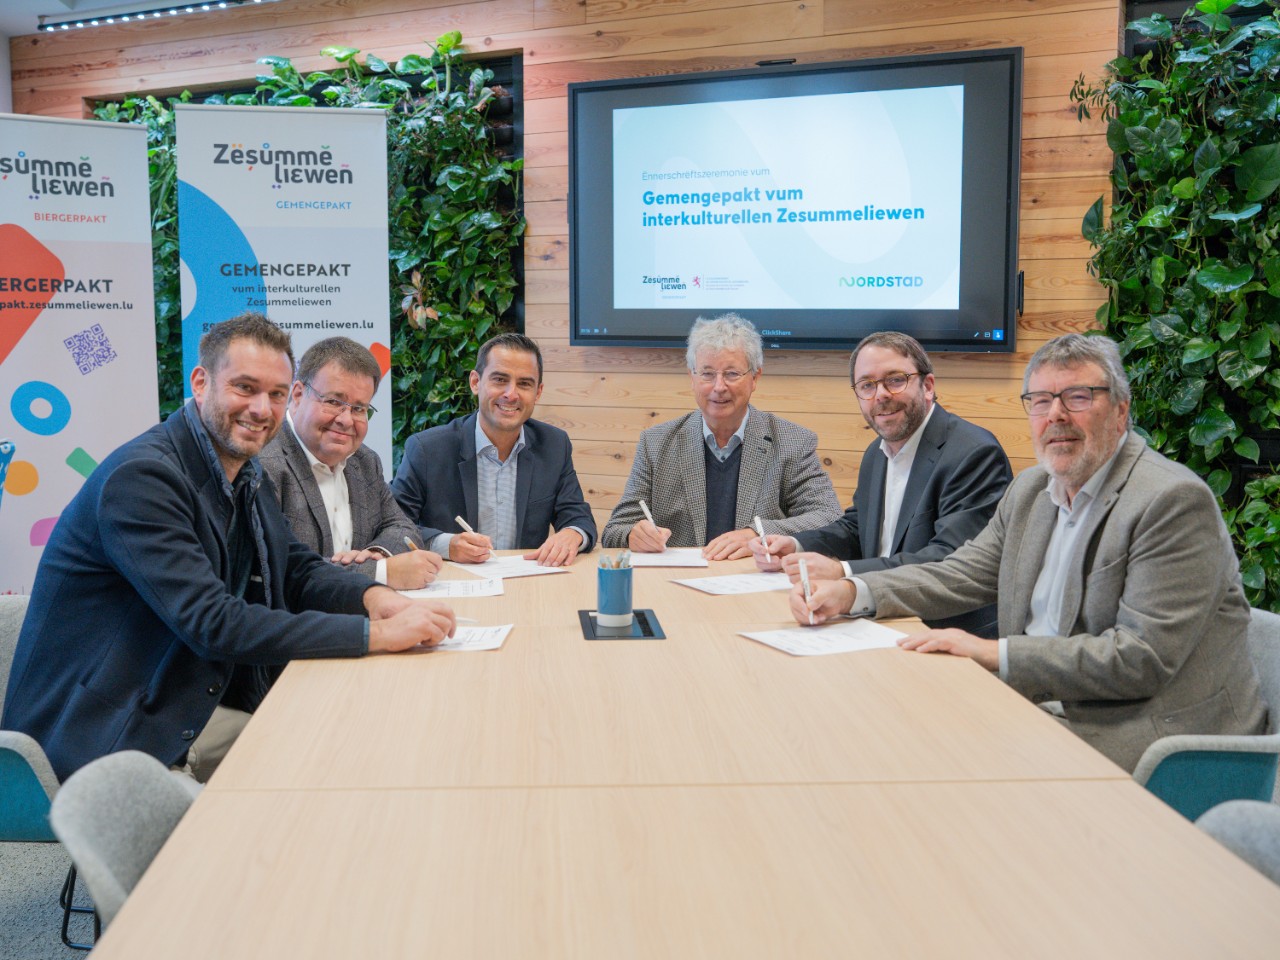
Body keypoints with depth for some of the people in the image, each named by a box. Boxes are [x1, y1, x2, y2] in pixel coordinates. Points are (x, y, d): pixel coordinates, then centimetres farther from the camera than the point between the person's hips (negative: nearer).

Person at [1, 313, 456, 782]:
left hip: (191, 714, 9)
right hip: (99, 745, -9)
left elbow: (297, 569, 13)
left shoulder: (241, 476, 7)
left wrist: (372, 596, -11)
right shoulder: (141, 476, -21)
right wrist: (377, 633, -28)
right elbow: (214, 624, -27)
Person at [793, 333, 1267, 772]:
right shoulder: (1032, 489, 10)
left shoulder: (1174, 501, -17)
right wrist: (852, 591, -6)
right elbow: (960, 576, 11)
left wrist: (994, 653, -24)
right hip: (1051, 709, 7)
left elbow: (1143, 657, -23)